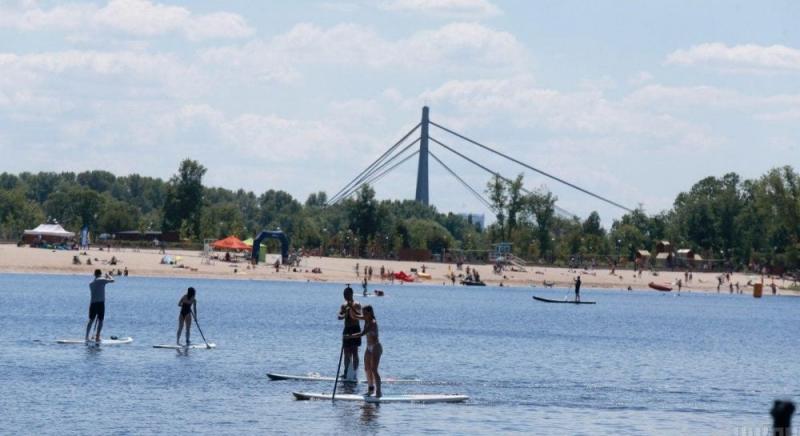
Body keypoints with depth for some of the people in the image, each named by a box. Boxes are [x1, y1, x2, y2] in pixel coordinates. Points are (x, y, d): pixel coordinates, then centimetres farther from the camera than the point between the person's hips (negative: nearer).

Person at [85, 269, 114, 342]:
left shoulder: (91, 283, 12)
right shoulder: (102, 280, -5)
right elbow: (112, 280, 2)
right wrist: (108, 276, 20)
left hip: (92, 303, 5)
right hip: (100, 303, -5)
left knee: (91, 320, 13)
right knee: (100, 321, 0)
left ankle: (86, 337, 13)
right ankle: (97, 337, -6)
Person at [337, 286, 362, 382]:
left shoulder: (356, 305, -7)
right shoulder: (344, 305, 12)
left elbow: (360, 315, -23)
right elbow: (339, 316, -1)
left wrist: (352, 308, -35)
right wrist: (344, 315, -23)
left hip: (355, 330, -6)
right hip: (347, 330, 6)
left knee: (354, 353, -7)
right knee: (346, 353, 10)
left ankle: (354, 373, -7)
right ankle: (346, 373, 19)